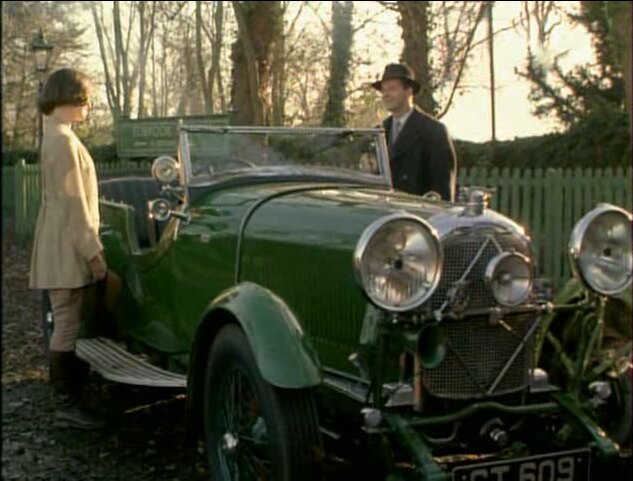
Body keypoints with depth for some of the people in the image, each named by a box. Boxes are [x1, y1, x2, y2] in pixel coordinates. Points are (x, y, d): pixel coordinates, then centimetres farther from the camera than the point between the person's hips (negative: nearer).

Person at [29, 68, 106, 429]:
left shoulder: (58, 136, 15)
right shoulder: (63, 140, -16)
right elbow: (73, 203, -20)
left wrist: (89, 247, 20)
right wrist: (93, 251, -19)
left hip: (67, 249, 10)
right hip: (68, 250, -10)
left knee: (70, 325, 14)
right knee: (67, 327, -5)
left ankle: (70, 396, 23)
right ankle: (66, 406, 1)